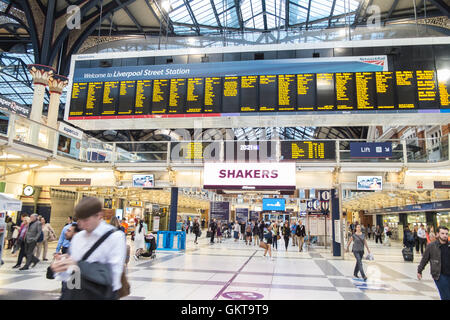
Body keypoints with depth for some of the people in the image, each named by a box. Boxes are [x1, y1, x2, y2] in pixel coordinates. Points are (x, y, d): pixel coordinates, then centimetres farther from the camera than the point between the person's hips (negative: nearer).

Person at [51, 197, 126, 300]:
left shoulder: (115, 237, -12)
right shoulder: (77, 237, 6)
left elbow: (112, 277, -19)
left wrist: (78, 265, -23)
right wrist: (60, 268, -11)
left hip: (101, 295, -4)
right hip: (74, 294, 5)